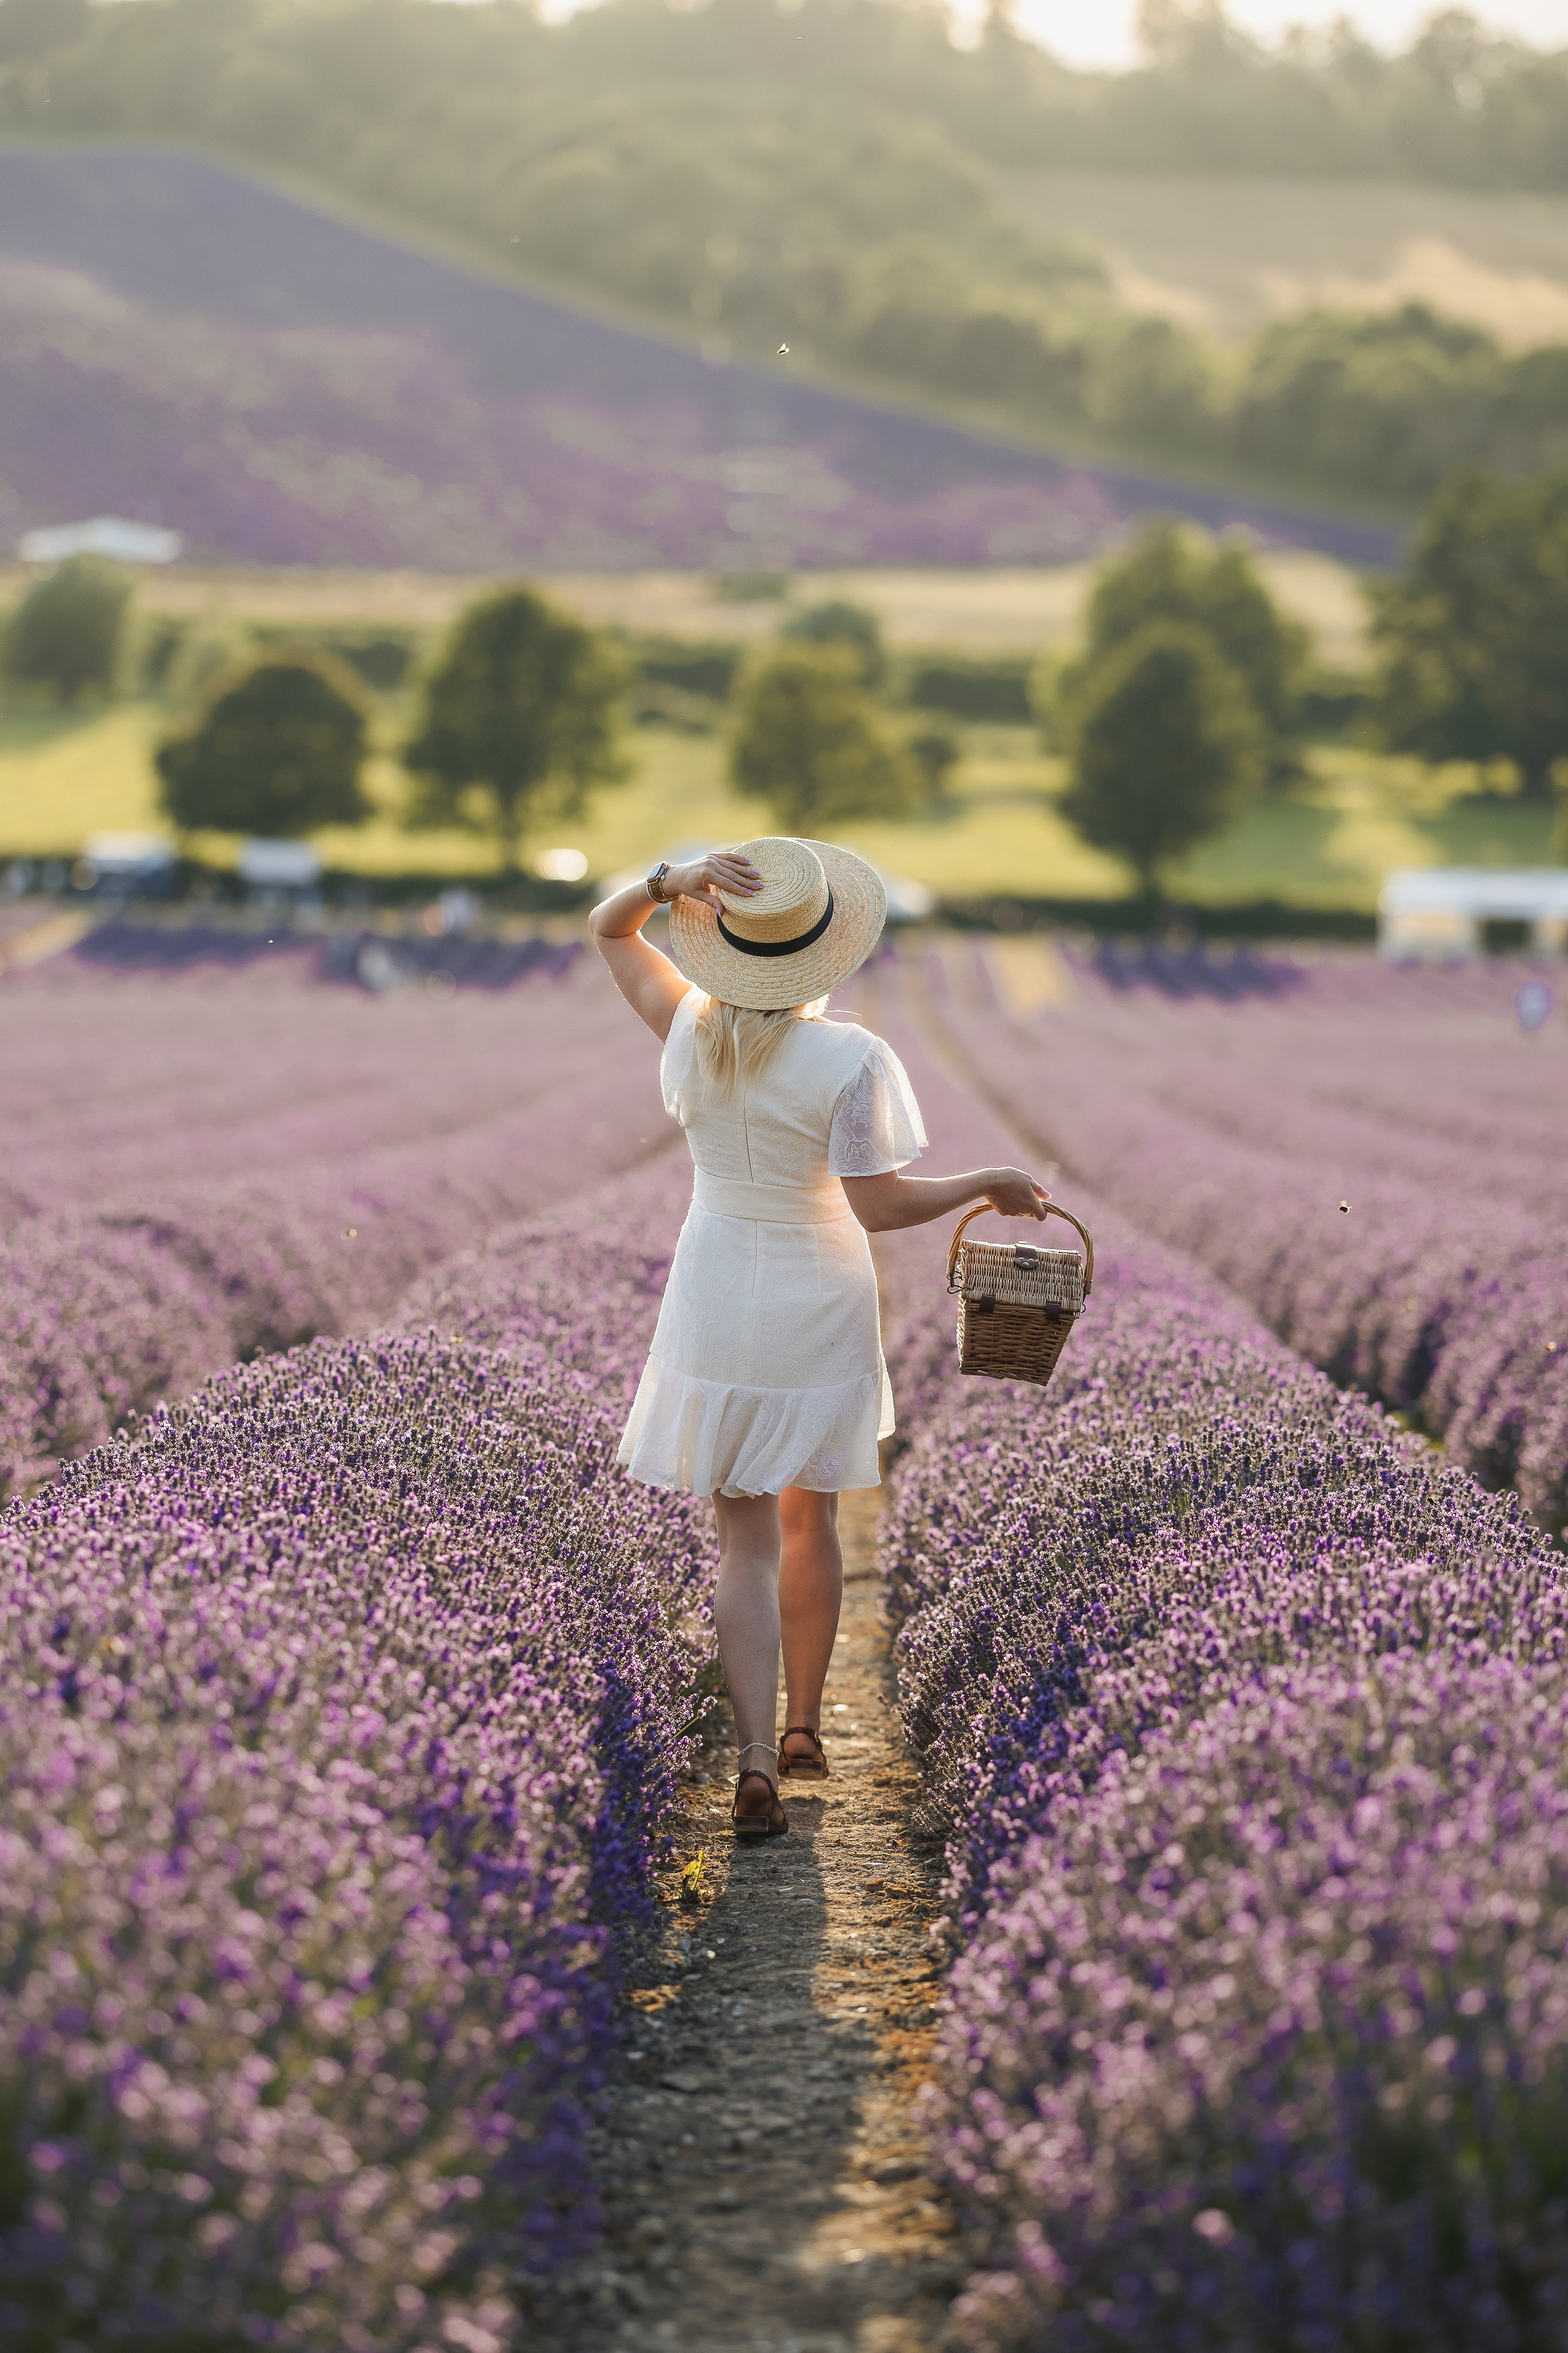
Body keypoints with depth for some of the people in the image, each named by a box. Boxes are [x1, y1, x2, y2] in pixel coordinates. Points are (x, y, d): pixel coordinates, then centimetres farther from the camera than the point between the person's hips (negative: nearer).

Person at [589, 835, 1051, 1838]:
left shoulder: (695, 1031, -9)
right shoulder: (851, 1060, -20)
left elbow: (608, 929, 5)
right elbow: (878, 1204, -22)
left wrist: (674, 881, -14)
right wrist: (988, 1184, -9)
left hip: (719, 1311, 1)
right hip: (820, 1311, -1)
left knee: (748, 1540, 3)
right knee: (811, 1518, 20)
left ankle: (758, 1761, -11)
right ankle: (804, 1727, 30)